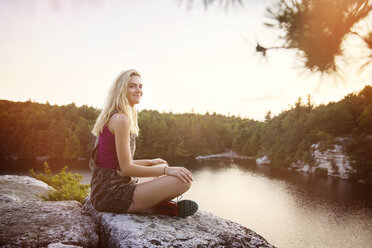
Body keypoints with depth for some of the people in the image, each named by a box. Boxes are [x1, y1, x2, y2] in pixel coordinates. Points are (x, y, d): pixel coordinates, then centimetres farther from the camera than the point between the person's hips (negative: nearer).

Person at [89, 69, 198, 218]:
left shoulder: (112, 117, 14)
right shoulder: (121, 119, -16)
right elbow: (126, 168, -18)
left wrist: (150, 162, 25)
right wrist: (166, 170, -13)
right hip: (112, 194, -10)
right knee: (184, 180, -18)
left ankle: (158, 203, 6)